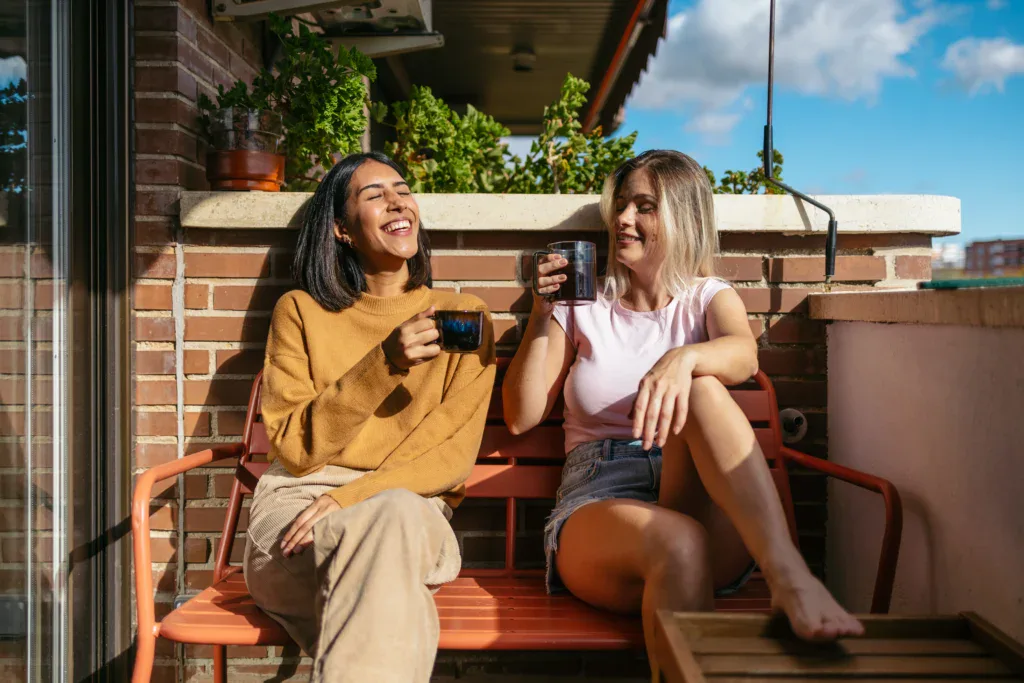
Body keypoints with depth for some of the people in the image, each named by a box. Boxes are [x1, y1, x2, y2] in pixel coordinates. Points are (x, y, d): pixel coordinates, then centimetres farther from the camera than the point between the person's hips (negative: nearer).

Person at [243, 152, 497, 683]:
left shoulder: (463, 316, 9)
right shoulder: (300, 311, 10)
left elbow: (454, 452, 1)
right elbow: (293, 447, -1)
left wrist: (352, 498, -15)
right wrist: (384, 364, -15)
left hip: (412, 509, 1)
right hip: (295, 510, 0)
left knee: (395, 517, -37)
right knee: (391, 516, -35)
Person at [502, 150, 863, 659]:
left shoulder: (708, 297, 13)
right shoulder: (582, 305, 13)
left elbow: (744, 357, -14)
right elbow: (522, 418, 6)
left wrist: (684, 358, -37)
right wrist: (541, 317, -3)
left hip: (701, 503, 1)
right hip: (598, 500, 0)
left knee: (701, 388, -30)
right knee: (678, 542, -37)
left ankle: (787, 574, -42)